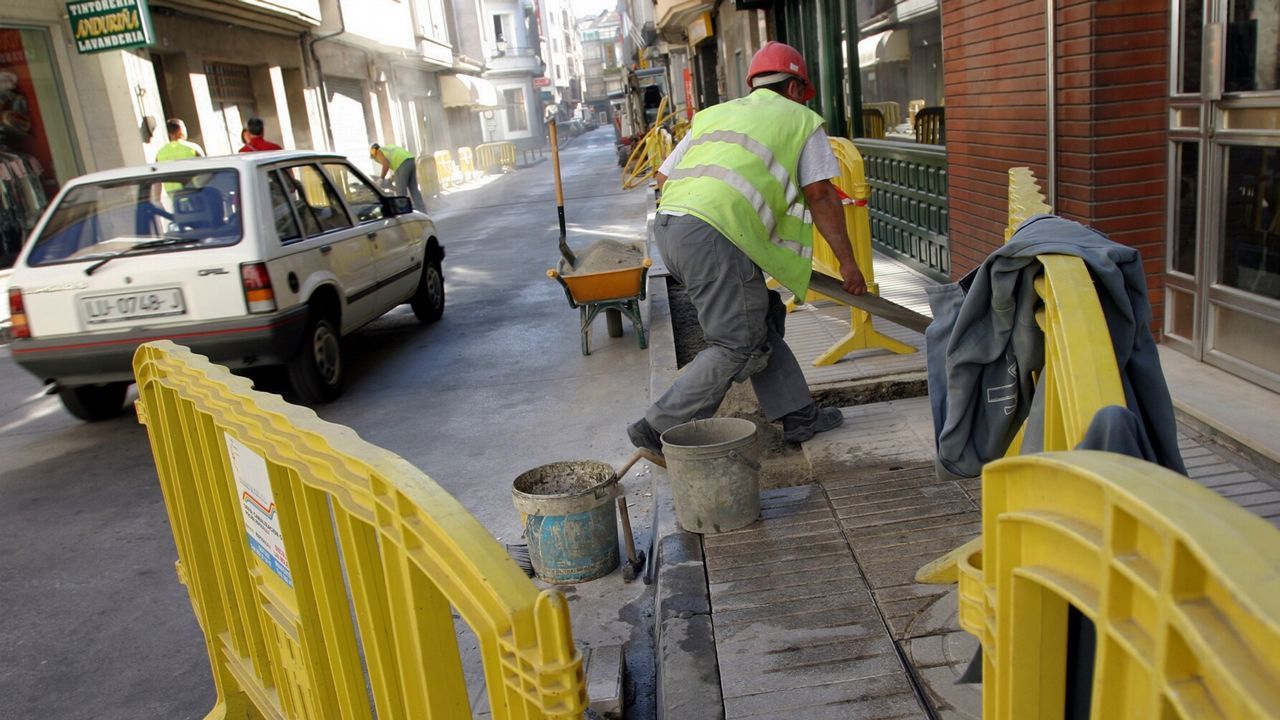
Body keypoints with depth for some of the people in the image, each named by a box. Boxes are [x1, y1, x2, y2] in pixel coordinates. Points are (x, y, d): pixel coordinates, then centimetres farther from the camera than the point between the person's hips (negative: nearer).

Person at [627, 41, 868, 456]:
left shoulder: (714, 114, 30)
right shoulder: (801, 120, 16)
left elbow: (664, 177, 24)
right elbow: (821, 195, 7)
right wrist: (847, 262, 11)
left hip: (668, 223, 8)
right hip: (716, 237, -8)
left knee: (762, 319, 18)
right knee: (738, 346, 2)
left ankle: (797, 416, 23)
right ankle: (661, 429, 1)